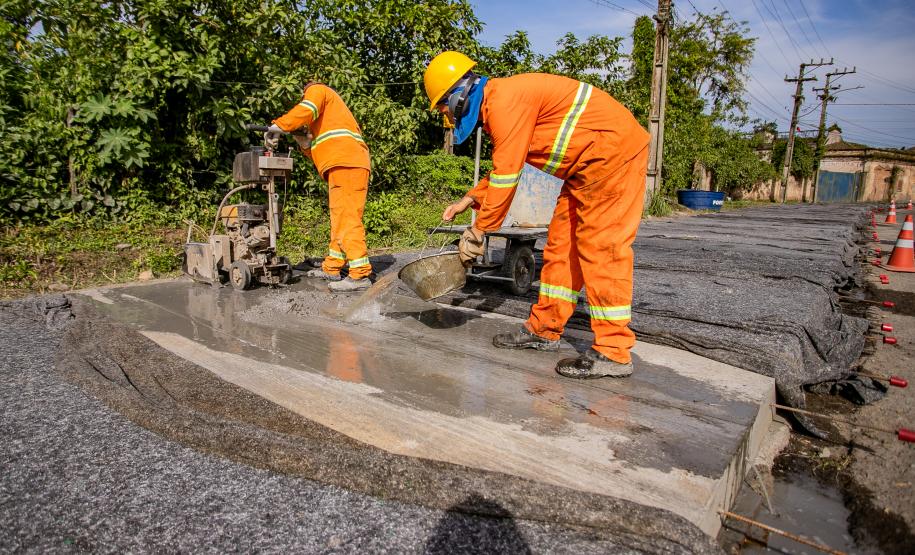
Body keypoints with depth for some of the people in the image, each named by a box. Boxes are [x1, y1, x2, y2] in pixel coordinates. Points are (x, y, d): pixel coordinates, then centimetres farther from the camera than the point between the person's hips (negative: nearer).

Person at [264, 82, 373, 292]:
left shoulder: (317, 90, 10)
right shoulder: (325, 116, 36)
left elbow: (306, 110, -13)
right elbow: (323, 151, 25)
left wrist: (277, 127, -10)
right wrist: (306, 145, 11)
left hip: (346, 163, -10)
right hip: (344, 166, 10)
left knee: (346, 219, -14)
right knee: (339, 220, 15)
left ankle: (360, 275, -15)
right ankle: (331, 268, 24)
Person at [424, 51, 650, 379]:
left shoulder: (504, 102, -18)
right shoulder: (495, 107, 14)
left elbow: (506, 176, -19)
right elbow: (503, 169, 23)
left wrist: (478, 231, -11)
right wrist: (469, 200, 14)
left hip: (613, 149, -10)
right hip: (589, 163, 10)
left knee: (600, 247, -12)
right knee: (562, 244, 9)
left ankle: (613, 353, -7)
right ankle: (545, 330, 18)